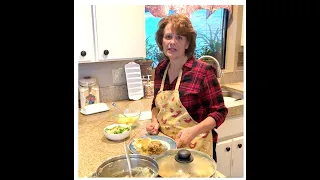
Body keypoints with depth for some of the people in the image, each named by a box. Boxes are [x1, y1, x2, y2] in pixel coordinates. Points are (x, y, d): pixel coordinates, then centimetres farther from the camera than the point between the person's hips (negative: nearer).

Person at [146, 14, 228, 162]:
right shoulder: (160, 69, -1)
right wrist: (154, 121, -5)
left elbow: (219, 112, -13)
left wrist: (194, 131, -26)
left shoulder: (203, 71, -18)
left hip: (194, 147, -5)